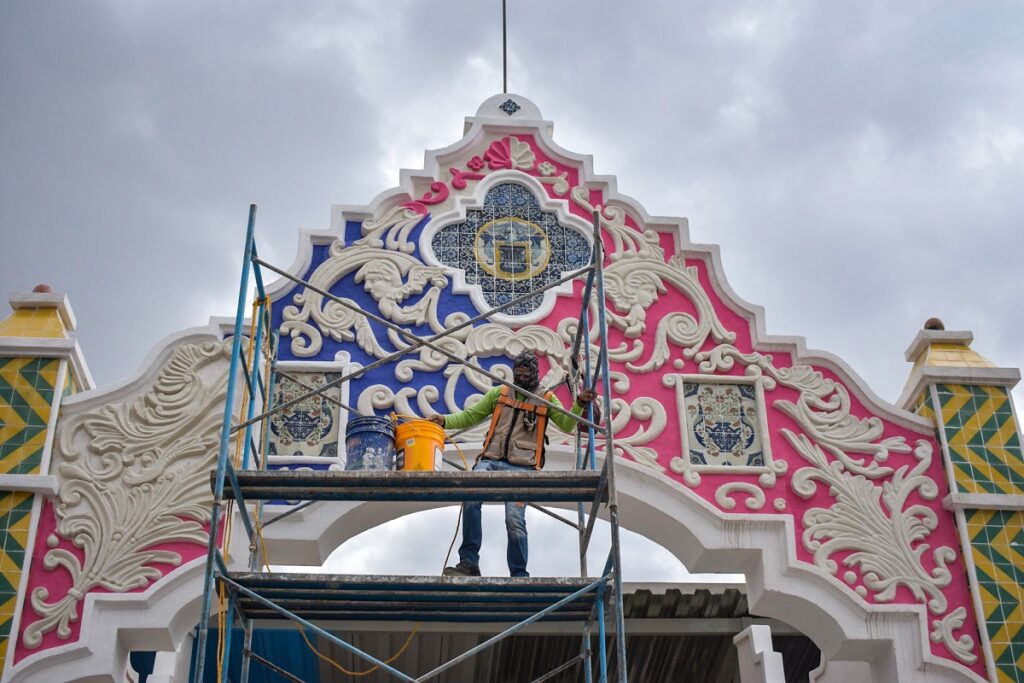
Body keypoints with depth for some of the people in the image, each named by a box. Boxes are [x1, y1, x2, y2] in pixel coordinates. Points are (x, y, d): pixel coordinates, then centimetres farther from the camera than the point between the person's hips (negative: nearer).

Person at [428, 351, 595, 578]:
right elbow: (470, 416, 19)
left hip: (520, 467, -2)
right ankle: (469, 563, -17)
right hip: (490, 461, 2)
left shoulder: (546, 399, 15)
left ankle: (519, 575, 2)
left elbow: (567, 425, 4)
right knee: (470, 500, -23)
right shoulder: (499, 393, 20)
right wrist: (445, 421, 4)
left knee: (515, 520, -13)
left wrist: (580, 403, -12)